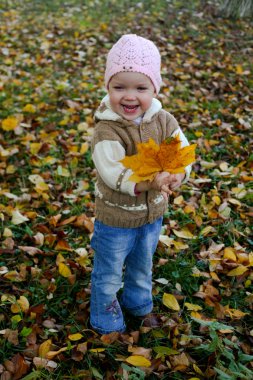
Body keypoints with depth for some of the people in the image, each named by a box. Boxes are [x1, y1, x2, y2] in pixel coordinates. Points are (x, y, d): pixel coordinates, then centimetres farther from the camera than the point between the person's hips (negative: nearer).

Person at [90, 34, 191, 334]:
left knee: (143, 266, 29)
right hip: (115, 218, -5)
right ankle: (106, 321, 42)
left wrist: (177, 174, -33)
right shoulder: (107, 130, -26)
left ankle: (138, 302, 58)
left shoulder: (164, 121, -11)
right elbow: (113, 174, -34)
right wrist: (150, 182, -48)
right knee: (108, 274, 16)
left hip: (153, 214, 5)